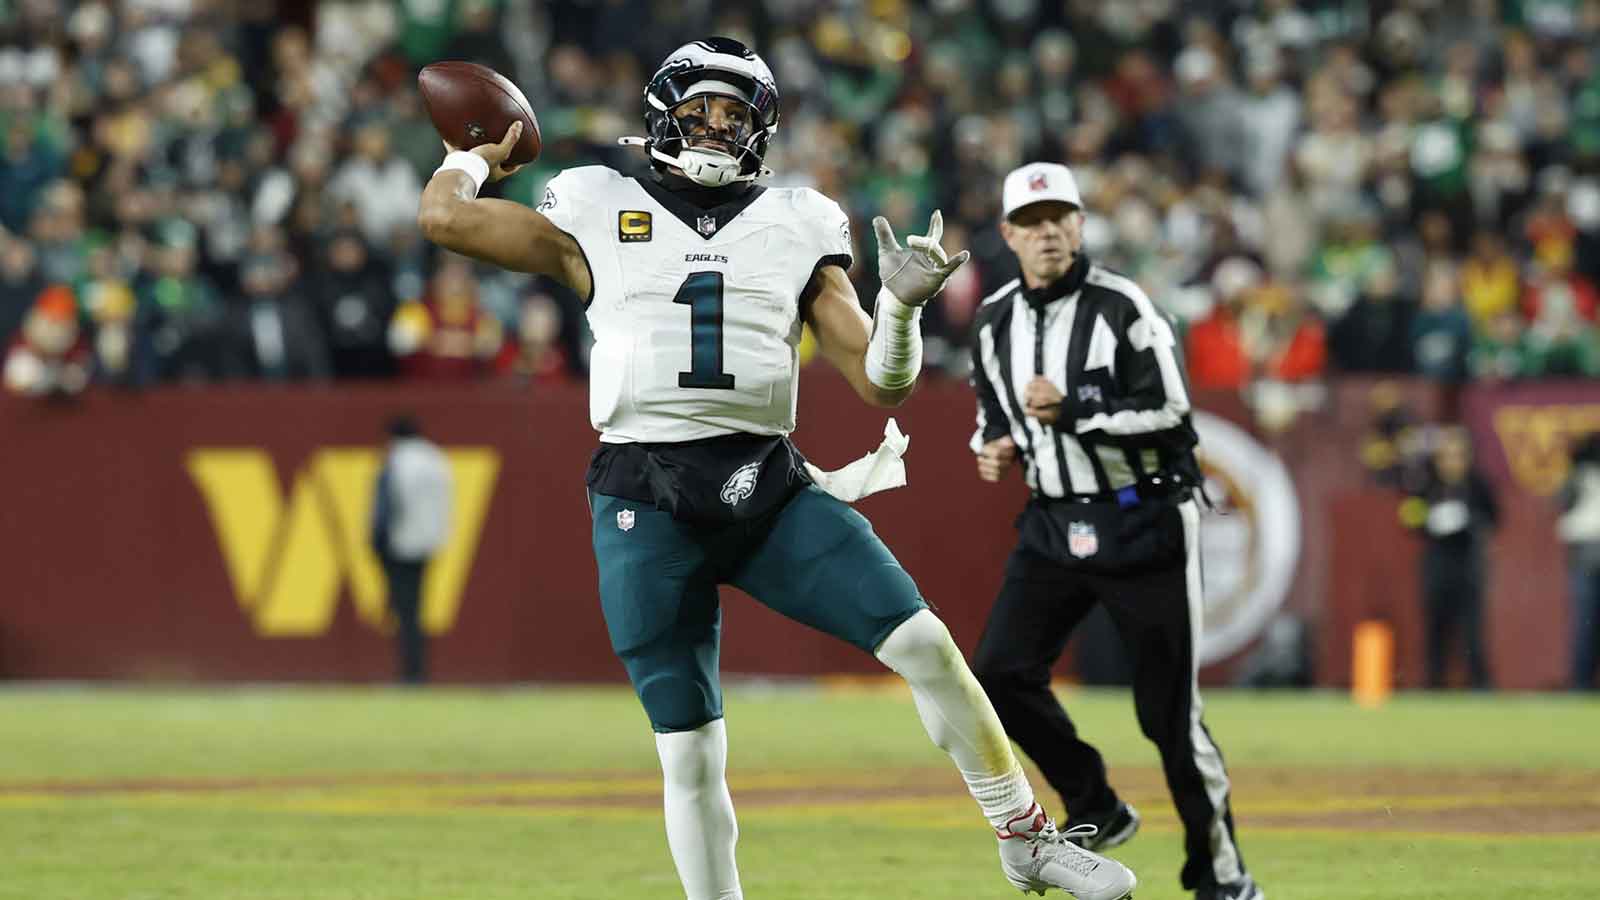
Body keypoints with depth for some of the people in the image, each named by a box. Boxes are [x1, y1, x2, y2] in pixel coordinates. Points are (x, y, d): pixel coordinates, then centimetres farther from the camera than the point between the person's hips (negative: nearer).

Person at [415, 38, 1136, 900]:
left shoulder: (797, 230, 14)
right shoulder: (597, 218, 10)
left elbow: (882, 382, 10)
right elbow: (442, 216, 6)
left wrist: (901, 305, -9)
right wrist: (475, 156, 26)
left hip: (767, 486, 1)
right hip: (647, 504, -1)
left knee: (924, 643, -12)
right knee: (690, 754, -2)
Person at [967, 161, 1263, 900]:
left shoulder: (1120, 307, -11)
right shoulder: (995, 322, 7)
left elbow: (1171, 416, -16)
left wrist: (1076, 410, -23)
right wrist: (994, 450, 1)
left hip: (1143, 524, -5)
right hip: (1054, 526, 6)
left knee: (1168, 711, -4)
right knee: (999, 674, -8)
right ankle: (1095, 811, 12)